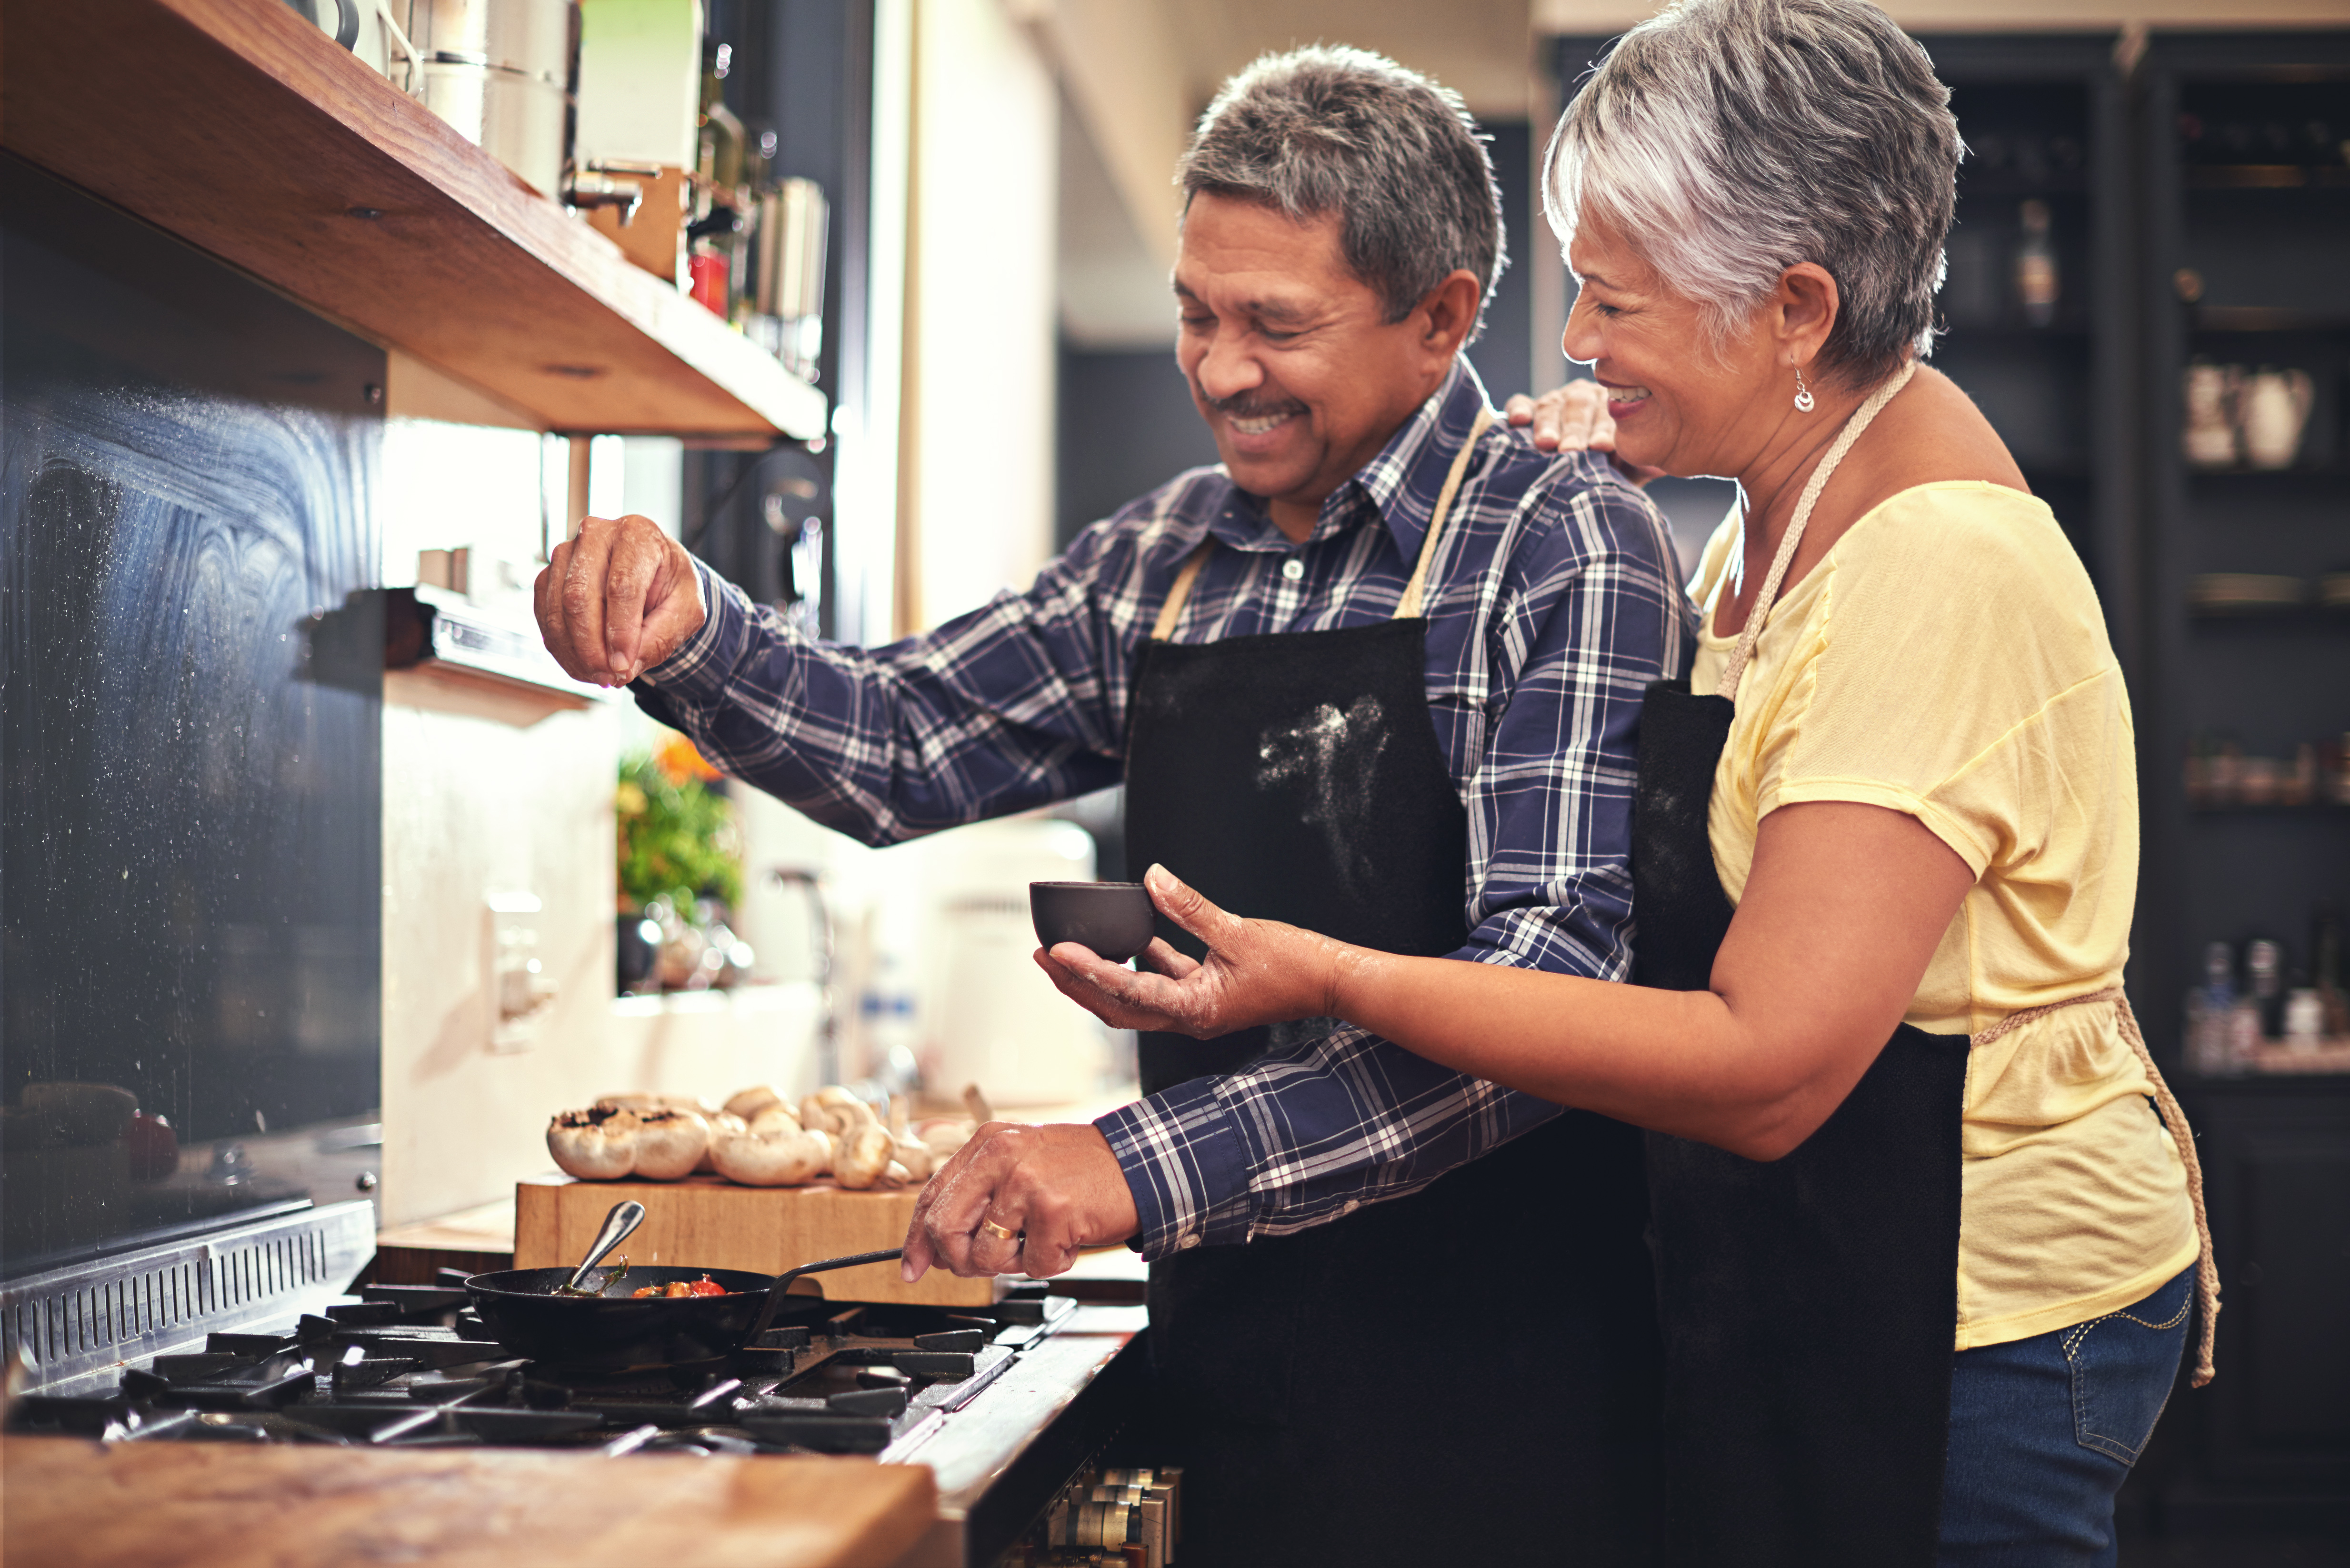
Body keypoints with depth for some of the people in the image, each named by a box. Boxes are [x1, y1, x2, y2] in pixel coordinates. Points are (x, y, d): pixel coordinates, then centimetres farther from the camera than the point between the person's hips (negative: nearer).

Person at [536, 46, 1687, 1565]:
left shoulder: (1570, 551, -11)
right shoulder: (1167, 556, 10)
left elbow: (1559, 982, -22)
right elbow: (906, 744, 17)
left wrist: (1152, 1163, -29)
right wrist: (686, 632, -4)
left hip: (1491, 1377, -5)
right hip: (1230, 1353, 6)